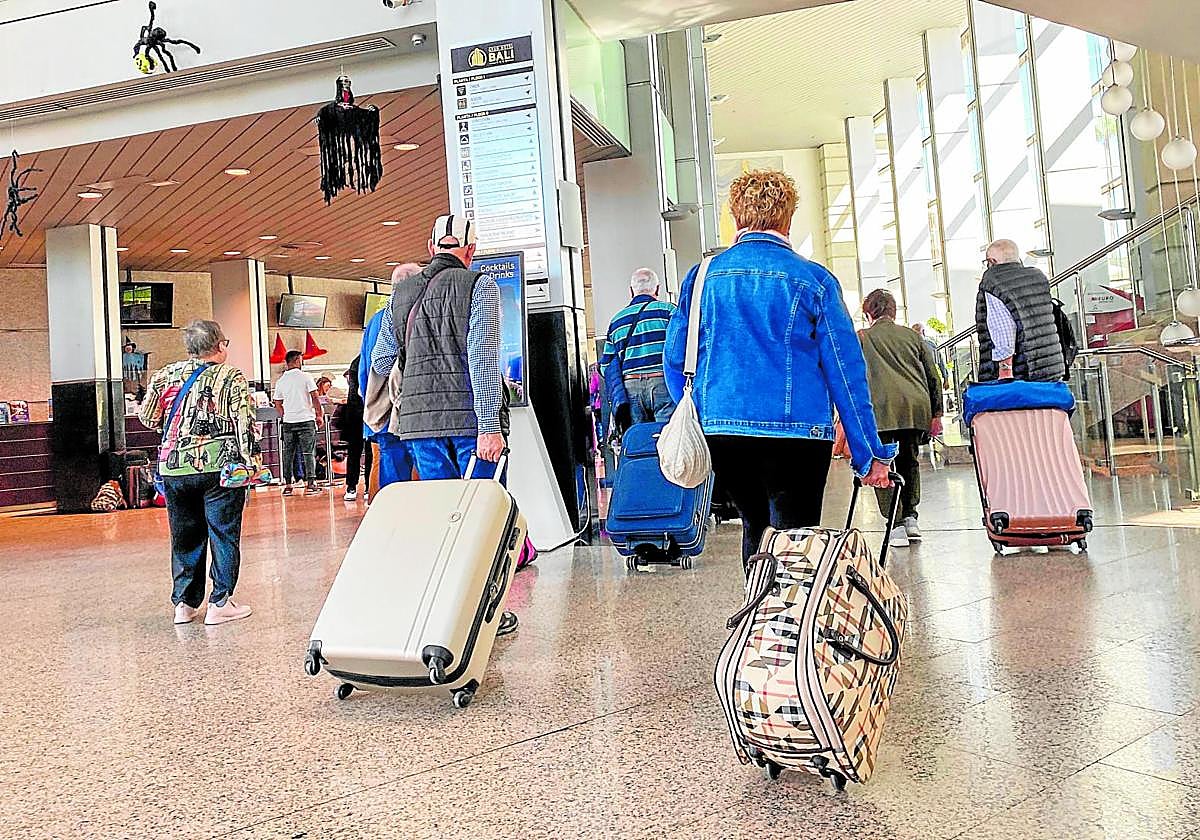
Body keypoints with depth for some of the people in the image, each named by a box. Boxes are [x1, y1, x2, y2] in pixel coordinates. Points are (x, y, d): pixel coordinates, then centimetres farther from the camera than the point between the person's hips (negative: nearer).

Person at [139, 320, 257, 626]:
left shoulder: (165, 374, 7)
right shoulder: (232, 377, -4)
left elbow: (148, 418, 12)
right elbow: (245, 423, -11)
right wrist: (250, 460, -8)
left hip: (174, 468, 4)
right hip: (218, 466, -4)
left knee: (184, 536, 14)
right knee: (223, 534, 5)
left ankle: (184, 604, 20)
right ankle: (220, 603, 8)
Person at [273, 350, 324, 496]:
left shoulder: (280, 381, 7)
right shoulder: (305, 377, -4)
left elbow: (278, 404, 9)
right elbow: (315, 398, -6)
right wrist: (320, 415, 3)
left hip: (288, 423, 3)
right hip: (306, 420, -3)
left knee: (288, 453, 9)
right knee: (308, 453, -1)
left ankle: (288, 485, 11)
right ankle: (310, 484, -3)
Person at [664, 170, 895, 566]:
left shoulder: (702, 277, 6)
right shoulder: (813, 280, -1)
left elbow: (674, 361, 10)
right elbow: (846, 370, -1)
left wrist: (698, 424, 21)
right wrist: (871, 453, 4)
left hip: (721, 431, 4)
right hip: (797, 433, -3)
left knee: (755, 527, 19)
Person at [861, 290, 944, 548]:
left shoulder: (861, 338, 12)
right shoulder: (912, 336, 21)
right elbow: (933, 375, 18)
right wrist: (936, 412, 20)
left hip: (882, 407, -4)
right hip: (917, 405, 4)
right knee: (909, 461, 20)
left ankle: (896, 526, -5)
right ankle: (910, 517, 18)